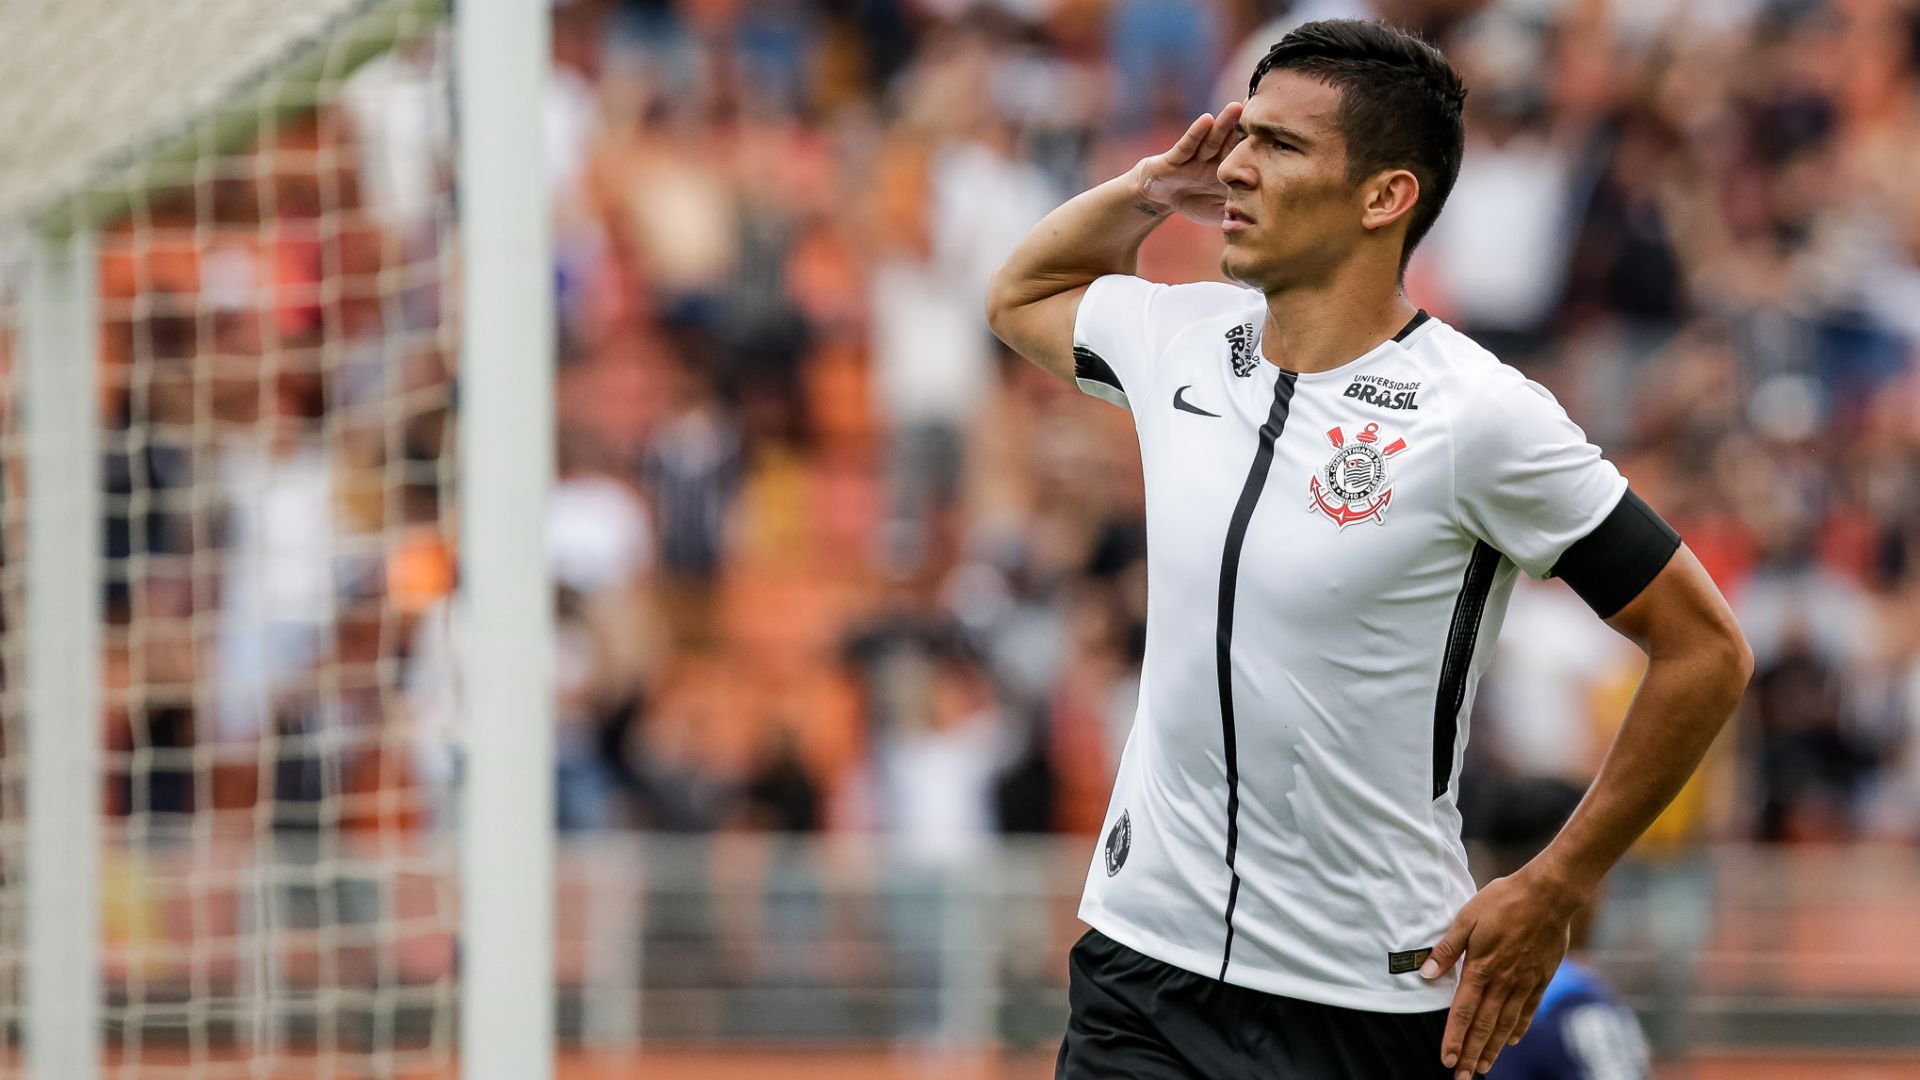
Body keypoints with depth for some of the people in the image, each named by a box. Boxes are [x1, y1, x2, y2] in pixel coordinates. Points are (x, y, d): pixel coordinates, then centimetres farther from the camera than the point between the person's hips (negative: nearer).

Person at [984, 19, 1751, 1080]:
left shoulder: (1479, 415, -14)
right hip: (1142, 950, 5)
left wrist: (1552, 892, -7)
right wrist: (1146, 188, 7)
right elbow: (1019, 296, 27)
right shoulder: (1178, 339, 4)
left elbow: (1704, 650, -9)